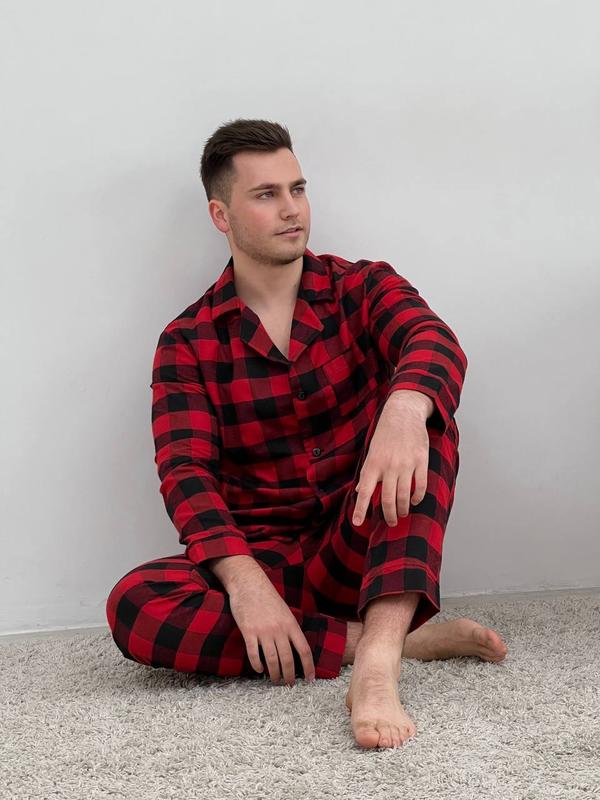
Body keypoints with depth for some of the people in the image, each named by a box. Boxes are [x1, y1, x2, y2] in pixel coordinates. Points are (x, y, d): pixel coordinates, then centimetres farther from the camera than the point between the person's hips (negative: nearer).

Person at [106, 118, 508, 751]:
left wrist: (404, 412, -46)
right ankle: (404, 638, -26)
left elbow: (434, 342, -21)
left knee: (424, 410, -27)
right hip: (262, 555, 1)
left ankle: (376, 664, -42)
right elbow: (186, 473, -11)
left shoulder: (363, 288, 1)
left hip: (365, 548, 0)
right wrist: (243, 579, -31)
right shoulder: (187, 343, 1)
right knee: (134, 607, -29)